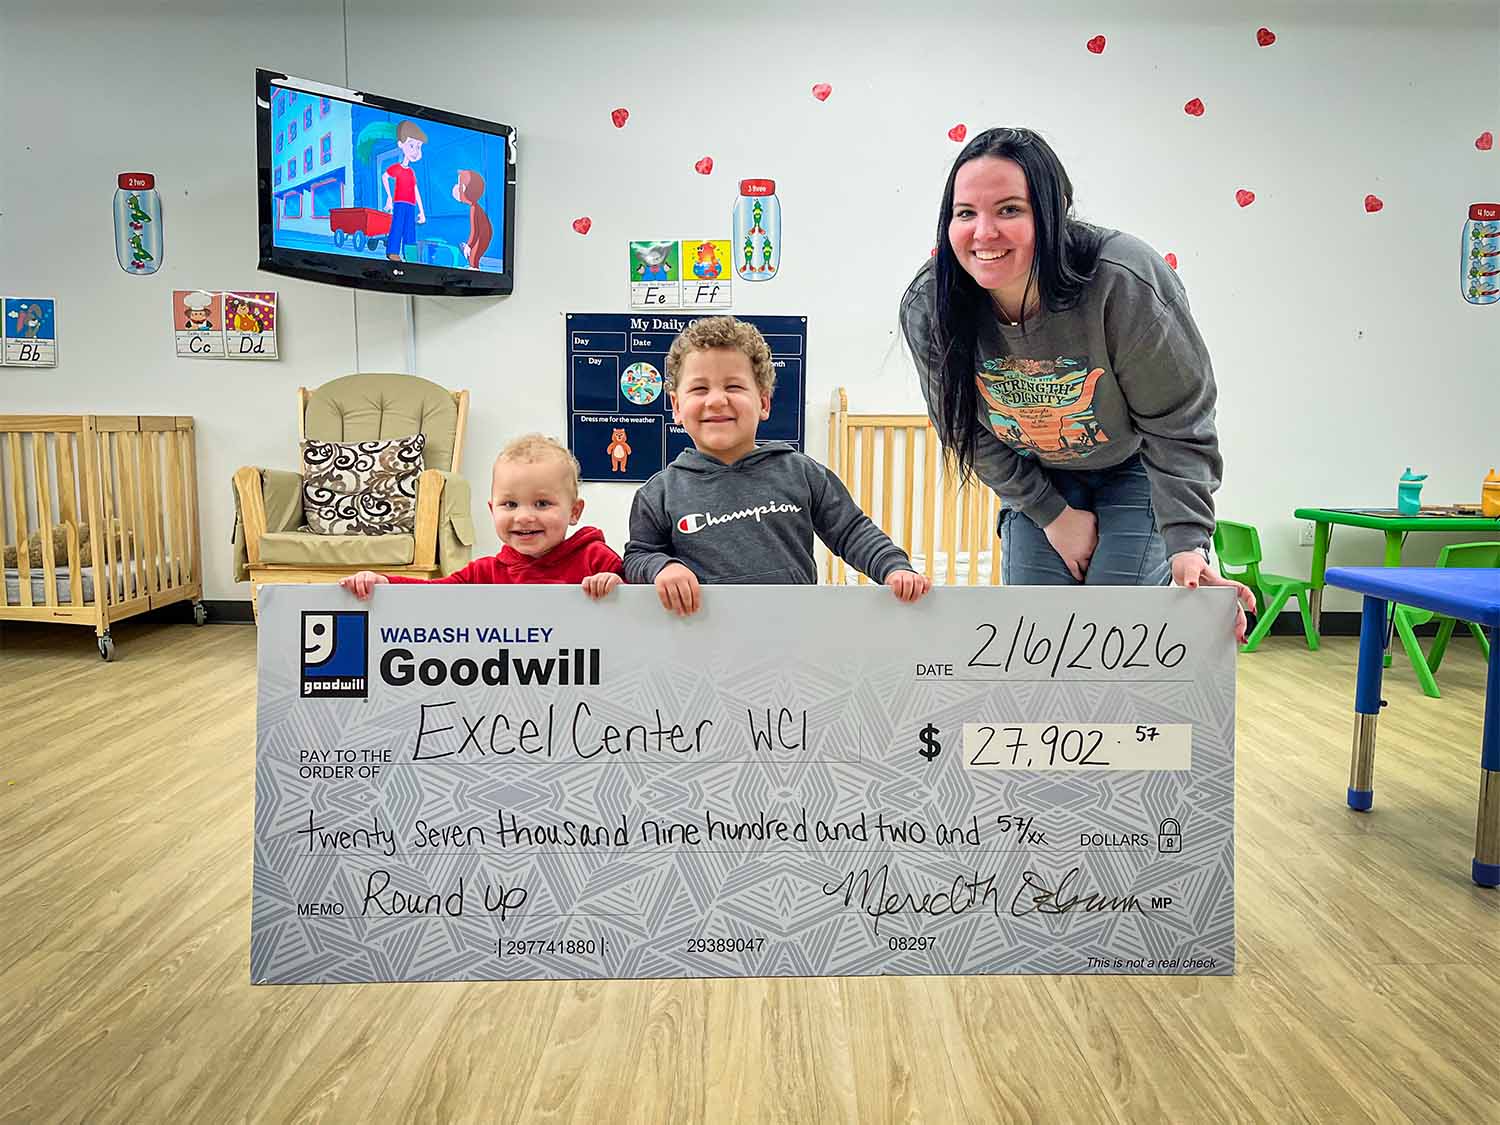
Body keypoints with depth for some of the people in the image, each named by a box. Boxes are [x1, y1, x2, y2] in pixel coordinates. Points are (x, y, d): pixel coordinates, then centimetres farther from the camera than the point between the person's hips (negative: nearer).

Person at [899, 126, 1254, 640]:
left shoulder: (1126, 284, -33)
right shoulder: (926, 309, -23)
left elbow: (1179, 424, -23)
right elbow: (970, 430, -8)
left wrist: (1188, 544, -33)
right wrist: (1053, 514, -8)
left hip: (1136, 470, -3)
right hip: (1037, 479, 3)